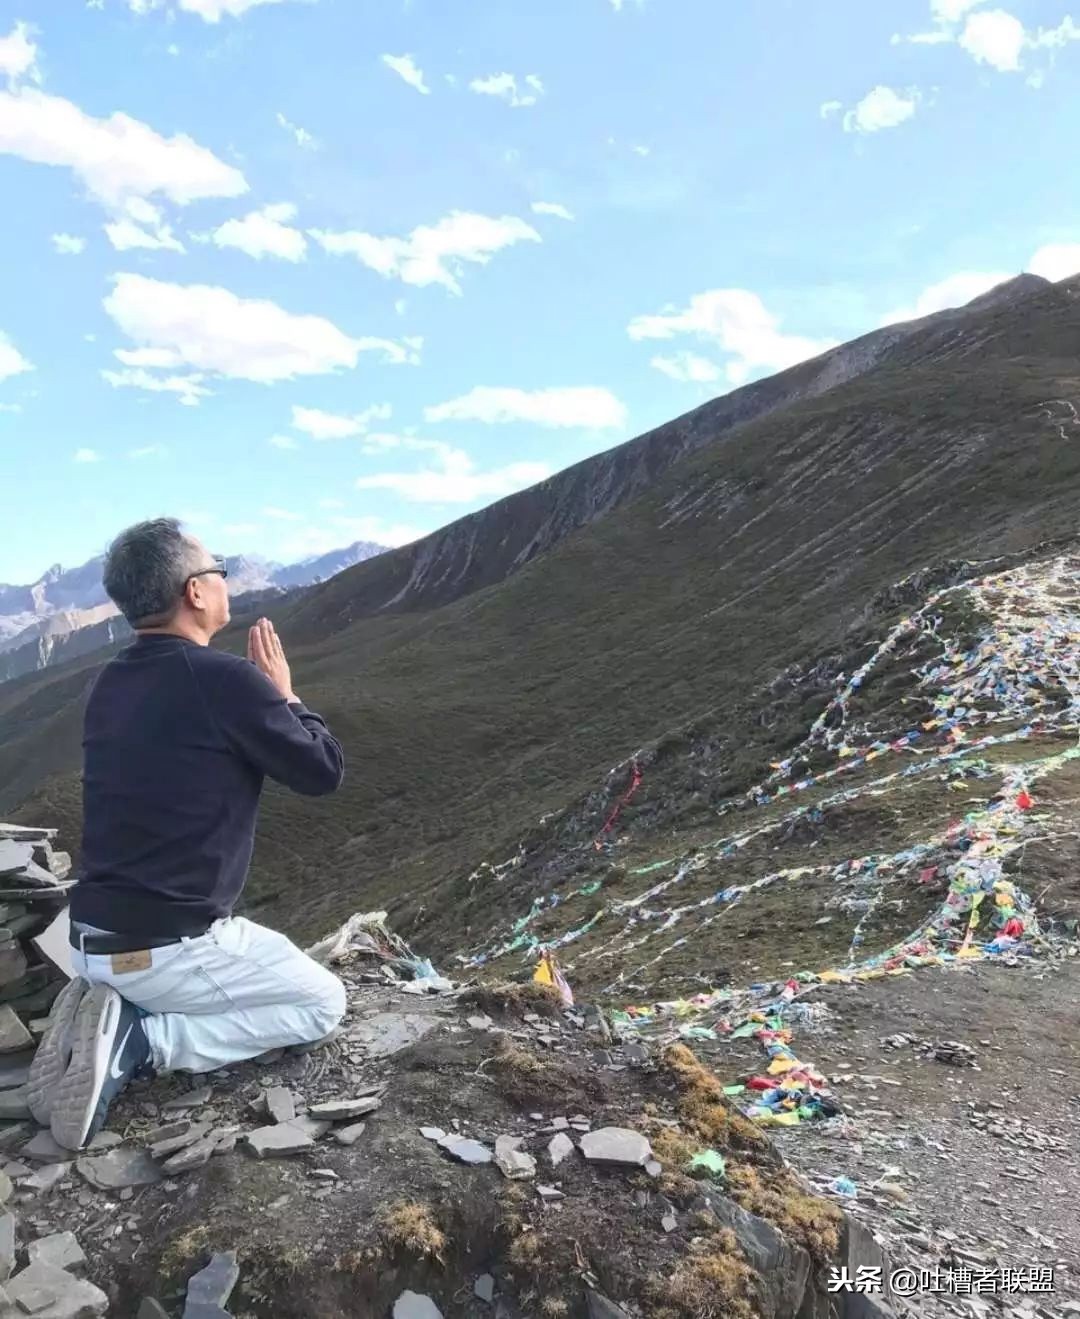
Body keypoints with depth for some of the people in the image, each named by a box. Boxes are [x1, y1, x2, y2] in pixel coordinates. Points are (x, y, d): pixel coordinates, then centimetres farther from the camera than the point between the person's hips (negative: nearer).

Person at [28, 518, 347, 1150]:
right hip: (172, 949, -8)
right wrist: (284, 696, 5)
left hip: (95, 942, 8)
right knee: (323, 1004, 13)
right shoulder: (228, 679, -19)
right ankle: (139, 1043, -4)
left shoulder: (111, 684, 5)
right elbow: (324, 772, -8)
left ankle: (113, 1011, 8)